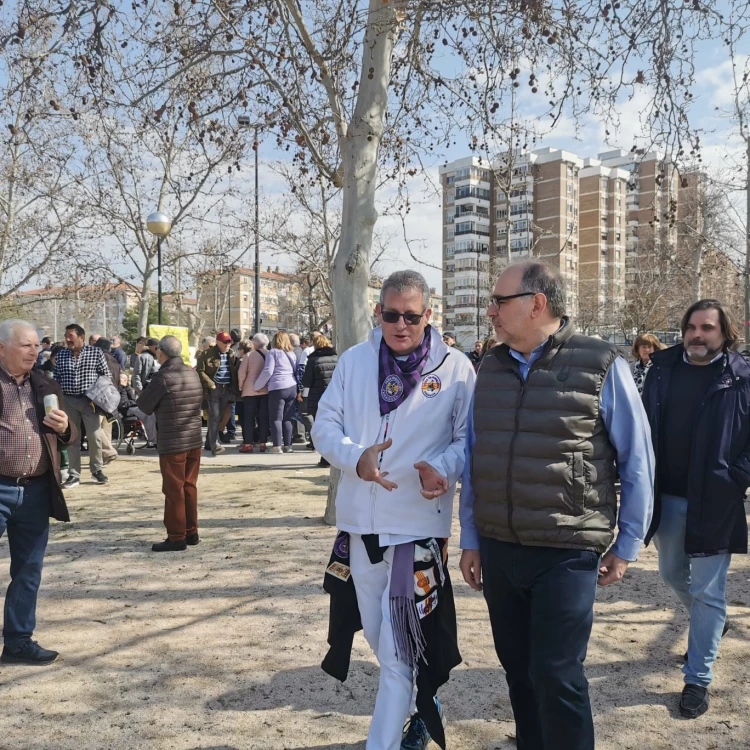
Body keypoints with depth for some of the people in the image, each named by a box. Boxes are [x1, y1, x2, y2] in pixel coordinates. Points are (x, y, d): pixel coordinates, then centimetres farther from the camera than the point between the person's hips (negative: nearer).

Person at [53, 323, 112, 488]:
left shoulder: (95, 352, -2)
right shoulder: (61, 355, 6)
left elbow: (107, 375, 2)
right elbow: (56, 379, 10)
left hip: (90, 400, -2)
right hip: (68, 401, 2)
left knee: (94, 436, -1)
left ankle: (97, 469, 18)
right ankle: (74, 474, 12)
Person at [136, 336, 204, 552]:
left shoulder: (163, 377, -15)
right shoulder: (193, 373, 5)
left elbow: (144, 405, -6)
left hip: (173, 443, -7)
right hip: (194, 440, 7)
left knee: (174, 490, 1)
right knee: (189, 487, 14)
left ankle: (177, 537, 5)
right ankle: (191, 532, 20)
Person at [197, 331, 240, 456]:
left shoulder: (232, 354, 10)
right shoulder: (208, 354, -4)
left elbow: (236, 370, 17)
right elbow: (200, 371, -8)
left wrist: (234, 389, 5)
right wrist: (210, 384, -13)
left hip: (227, 389, 5)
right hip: (214, 388, -5)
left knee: (221, 416, 8)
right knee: (214, 416, -8)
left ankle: (210, 441, 19)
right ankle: (215, 445, -10)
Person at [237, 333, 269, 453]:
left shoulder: (249, 355, -8)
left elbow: (242, 373, -8)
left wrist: (240, 386, 5)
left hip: (250, 390, -3)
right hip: (266, 390, 3)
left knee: (249, 417, 3)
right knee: (264, 417, 7)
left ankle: (248, 444, 1)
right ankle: (262, 443, 8)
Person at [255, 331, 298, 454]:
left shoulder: (273, 352, -1)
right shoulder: (292, 354, 17)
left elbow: (268, 371, -8)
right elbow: (296, 372, 17)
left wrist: (258, 386, 1)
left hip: (277, 388, -6)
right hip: (292, 388, 6)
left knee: (276, 418, -2)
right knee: (287, 419, 10)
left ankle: (277, 446, -7)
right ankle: (288, 445, 10)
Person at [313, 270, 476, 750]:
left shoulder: (455, 367, -4)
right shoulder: (353, 361, 5)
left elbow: (470, 439, -3)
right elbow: (325, 426, 2)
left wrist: (443, 470, -24)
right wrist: (356, 457, -17)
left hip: (419, 524, -4)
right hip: (360, 523, 4)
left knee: (397, 654, -2)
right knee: (382, 642, 20)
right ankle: (422, 708, 45)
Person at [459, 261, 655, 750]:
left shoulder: (601, 366, -8)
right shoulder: (491, 367, 6)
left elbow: (638, 461, -2)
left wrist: (628, 545, 0)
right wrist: (471, 540, 11)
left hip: (566, 554, -5)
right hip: (497, 550, 5)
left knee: (557, 678, -2)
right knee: (518, 668, 16)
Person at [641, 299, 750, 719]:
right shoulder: (663, 368, 3)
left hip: (715, 501, -5)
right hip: (667, 495, 5)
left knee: (707, 590, 2)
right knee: (673, 574, 21)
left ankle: (699, 679, 16)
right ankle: (712, 623, 50)